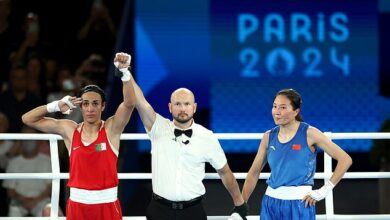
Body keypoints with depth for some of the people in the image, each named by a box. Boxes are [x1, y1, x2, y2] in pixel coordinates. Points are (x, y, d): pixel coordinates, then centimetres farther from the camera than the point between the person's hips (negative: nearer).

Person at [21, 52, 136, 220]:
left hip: (107, 204, -2)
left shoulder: (111, 128, -4)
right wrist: (57, 106, -5)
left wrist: (125, 71, -33)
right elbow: (27, 119, 6)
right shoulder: (69, 130, 3)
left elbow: (129, 103, -21)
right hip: (78, 203, 2)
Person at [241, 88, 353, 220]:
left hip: (300, 204, -4)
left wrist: (323, 191, -8)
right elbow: (254, 173, 12)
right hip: (271, 203, 4)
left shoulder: (309, 134, -7)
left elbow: (345, 160, -8)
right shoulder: (268, 137, 6)